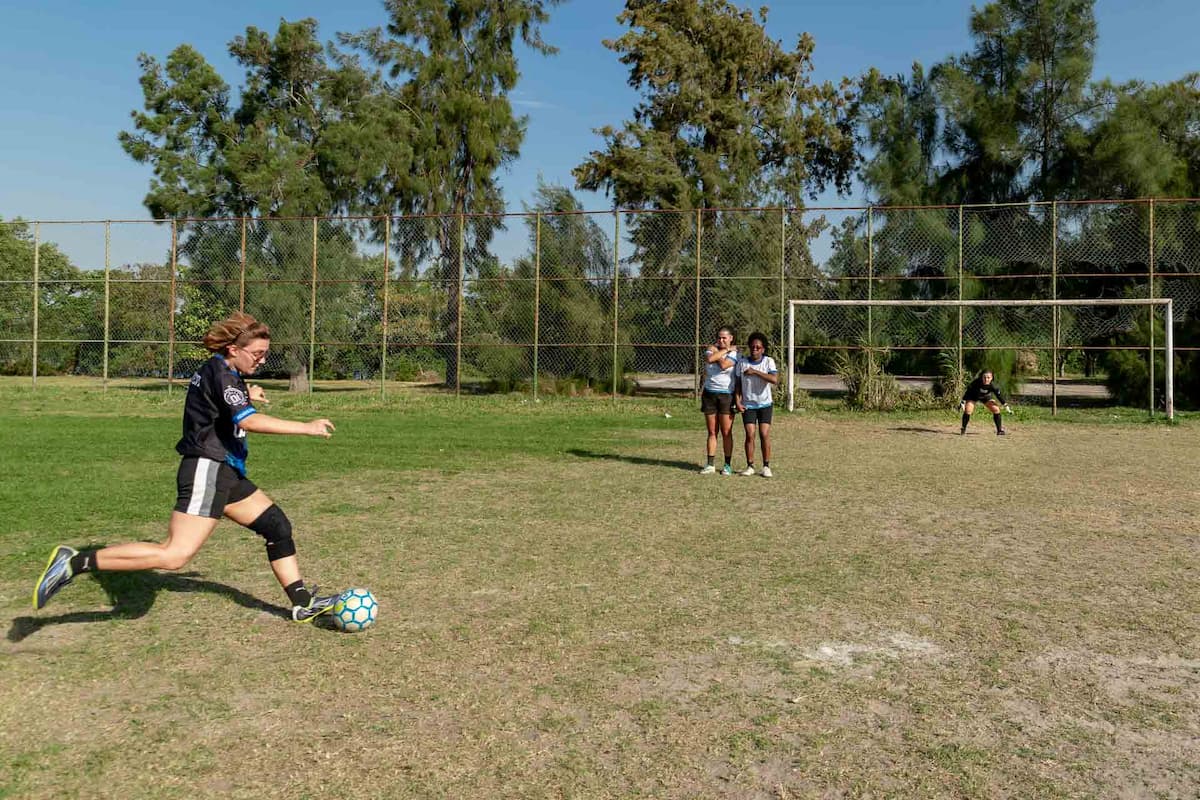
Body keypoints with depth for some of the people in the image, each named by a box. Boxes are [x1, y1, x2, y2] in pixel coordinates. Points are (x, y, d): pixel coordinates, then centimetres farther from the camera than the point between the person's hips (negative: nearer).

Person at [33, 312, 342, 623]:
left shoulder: (217, 371, 13)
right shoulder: (221, 374, -15)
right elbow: (249, 421, -30)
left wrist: (245, 396, 20)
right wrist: (305, 428, -28)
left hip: (226, 474, 10)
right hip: (207, 471, -10)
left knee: (278, 525, 10)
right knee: (174, 555, -15)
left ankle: (302, 603, 16)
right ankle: (76, 562, -8)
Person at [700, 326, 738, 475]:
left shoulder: (735, 353, 0)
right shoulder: (711, 350, 10)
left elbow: (724, 365, -18)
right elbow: (709, 359, -14)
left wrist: (716, 352, -4)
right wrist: (725, 350, -7)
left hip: (726, 394, -3)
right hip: (709, 394, 3)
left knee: (726, 433, -2)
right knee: (712, 432, 6)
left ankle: (727, 465, 6)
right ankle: (710, 465, 10)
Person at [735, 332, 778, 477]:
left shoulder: (768, 361, -5)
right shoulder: (742, 362, 0)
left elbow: (775, 379, -22)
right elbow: (738, 384, 6)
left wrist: (755, 372, -22)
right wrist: (738, 402, -3)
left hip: (765, 403, -1)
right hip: (748, 405, 1)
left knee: (764, 434, -6)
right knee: (750, 435, -6)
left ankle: (766, 466, 4)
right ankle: (750, 466, 4)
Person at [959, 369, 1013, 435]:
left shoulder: (993, 385, -31)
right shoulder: (976, 383, -37)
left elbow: (999, 395, -20)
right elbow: (968, 392, -28)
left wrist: (1006, 405, -17)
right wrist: (962, 402, -31)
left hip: (986, 397, 2)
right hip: (973, 396, -2)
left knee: (996, 409, -11)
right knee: (967, 410, -20)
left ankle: (999, 429, 2)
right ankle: (963, 429, -3)